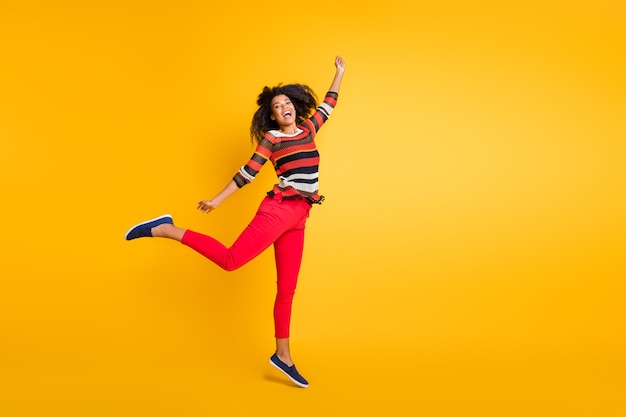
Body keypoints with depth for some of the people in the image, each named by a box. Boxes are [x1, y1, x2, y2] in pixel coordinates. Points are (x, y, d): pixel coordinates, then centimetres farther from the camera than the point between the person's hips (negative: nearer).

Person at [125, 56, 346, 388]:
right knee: (231, 259, -19)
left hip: (297, 218, 5)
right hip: (279, 209, -5)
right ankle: (165, 229, -10)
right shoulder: (271, 138, 4)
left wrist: (340, 73, 40)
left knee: (286, 288, 7)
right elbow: (247, 172, 2)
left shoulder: (308, 129, 19)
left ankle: (283, 355, 13)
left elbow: (328, 104, 33)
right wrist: (217, 200, 1)